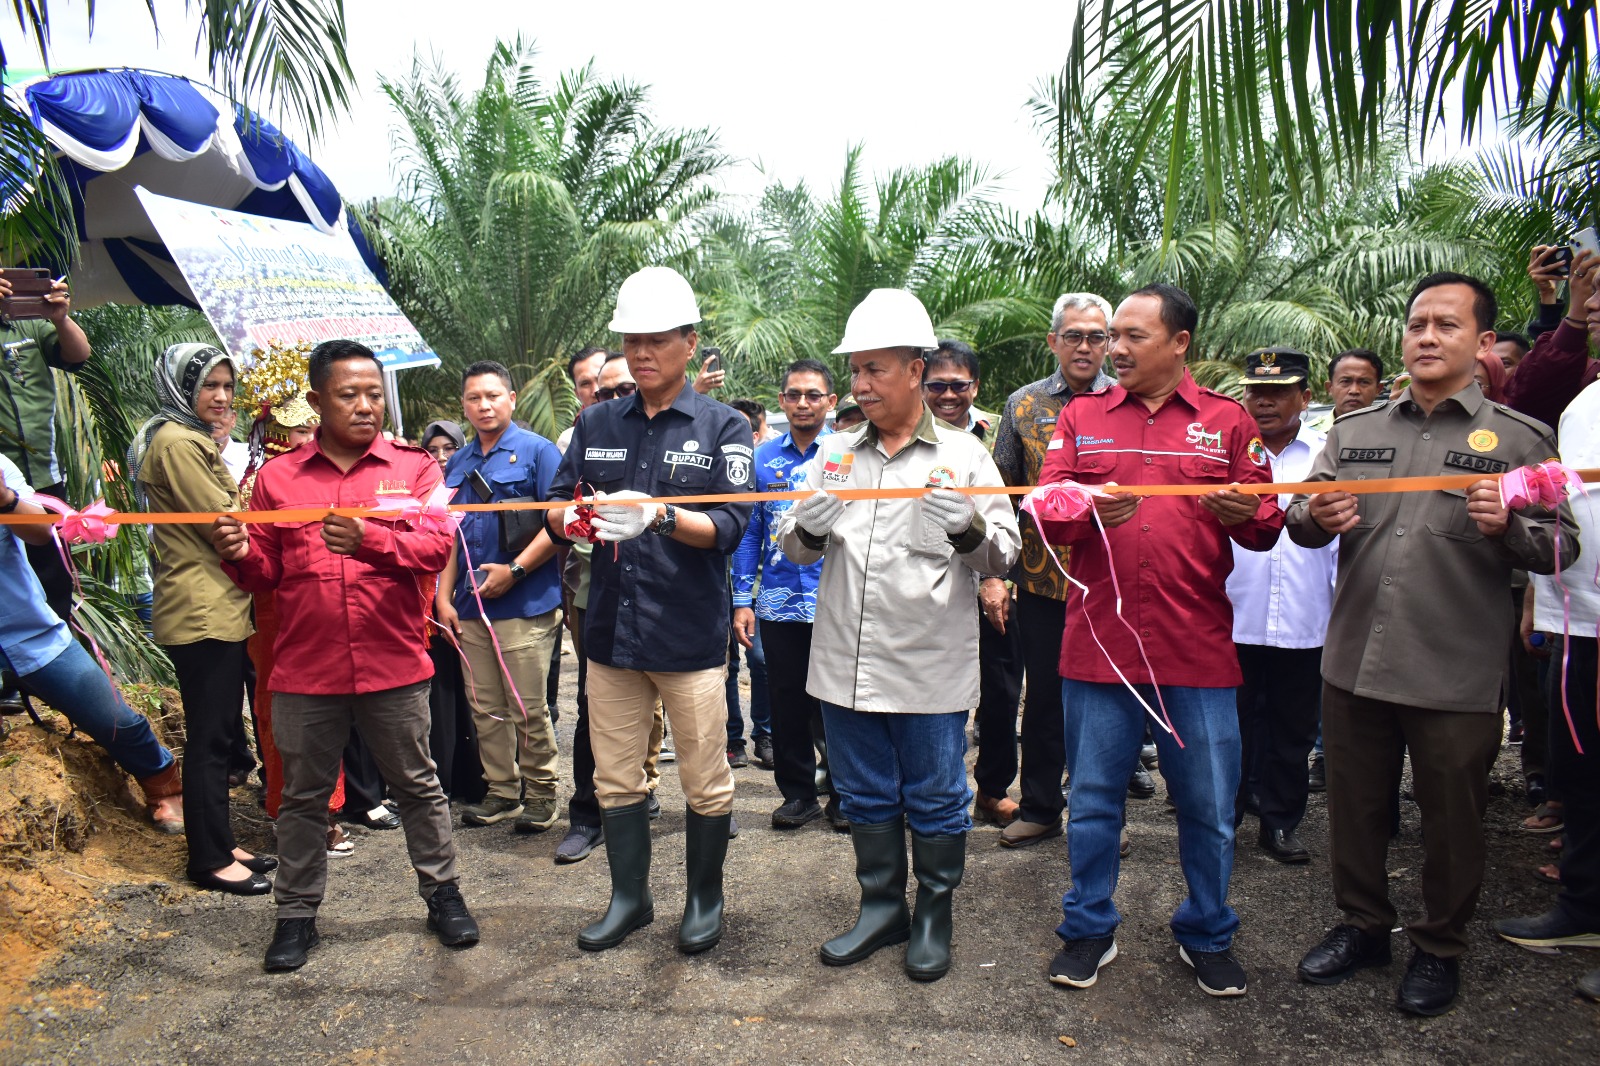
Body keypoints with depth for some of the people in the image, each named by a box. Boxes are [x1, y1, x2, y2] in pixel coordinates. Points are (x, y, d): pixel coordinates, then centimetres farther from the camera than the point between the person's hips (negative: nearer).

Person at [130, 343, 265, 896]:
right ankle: (210, 860, 7)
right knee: (209, 736, -3)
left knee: (220, 730, 14)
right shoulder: (177, 443, -13)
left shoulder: (194, 440, 19)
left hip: (219, 607, 10)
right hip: (200, 610, -10)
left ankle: (219, 844, 24)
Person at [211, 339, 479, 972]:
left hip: (394, 665, -1)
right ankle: (296, 913, 31)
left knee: (417, 786, 13)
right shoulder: (277, 476, 6)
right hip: (305, 670, 2)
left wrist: (370, 539, -28)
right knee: (303, 796, 15)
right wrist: (240, 555, -14)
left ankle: (442, 892, 30)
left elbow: (437, 546, -12)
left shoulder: (413, 467, 1)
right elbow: (265, 573, 8)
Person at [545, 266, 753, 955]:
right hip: (610, 630, 4)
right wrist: (576, 516, -18)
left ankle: (705, 898, 30)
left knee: (705, 782, 8)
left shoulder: (724, 426, -2)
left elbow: (729, 527, -12)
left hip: (691, 634, -4)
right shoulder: (596, 425, 10)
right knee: (615, 776, 15)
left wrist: (660, 515, -30)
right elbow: (556, 511, 6)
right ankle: (630, 896, 33)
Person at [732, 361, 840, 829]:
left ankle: (844, 795, 25)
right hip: (777, 604, 3)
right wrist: (742, 600, 2)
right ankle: (797, 793, 28)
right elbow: (749, 532, 8)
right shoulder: (764, 458, 7)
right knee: (787, 703, 12)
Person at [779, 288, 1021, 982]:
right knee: (864, 794, 16)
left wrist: (968, 528, -24)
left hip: (930, 664, -3)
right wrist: (808, 527, -13)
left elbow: (1003, 556, -3)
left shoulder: (962, 454, -1)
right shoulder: (835, 453, 9)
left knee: (935, 799, 10)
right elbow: (797, 550, 9)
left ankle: (934, 913, 31)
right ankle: (882, 906, 35)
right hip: (847, 660, 4)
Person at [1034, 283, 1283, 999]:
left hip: (1197, 647, 0)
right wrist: (1090, 511, -21)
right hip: (1098, 641, 1)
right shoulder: (1079, 417, 9)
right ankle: (1088, 931, 29)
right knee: (1093, 797, 10)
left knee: (1208, 805, 9)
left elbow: (1266, 528, 4)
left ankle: (1207, 937, 31)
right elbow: (1046, 512, 0)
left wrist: (1243, 514, -19)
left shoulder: (1228, 421, 8)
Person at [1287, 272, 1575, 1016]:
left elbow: (1562, 547, -3)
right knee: (1355, 806, 16)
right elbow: (1300, 521, 5)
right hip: (1353, 664, 3)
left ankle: (1440, 947, 33)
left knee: (1451, 818, 12)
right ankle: (1363, 924, 36)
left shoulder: (1519, 439, 1)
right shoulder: (1354, 431, 9)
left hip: (1456, 677, -3)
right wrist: (1315, 517, -18)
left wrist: (1509, 527, -23)